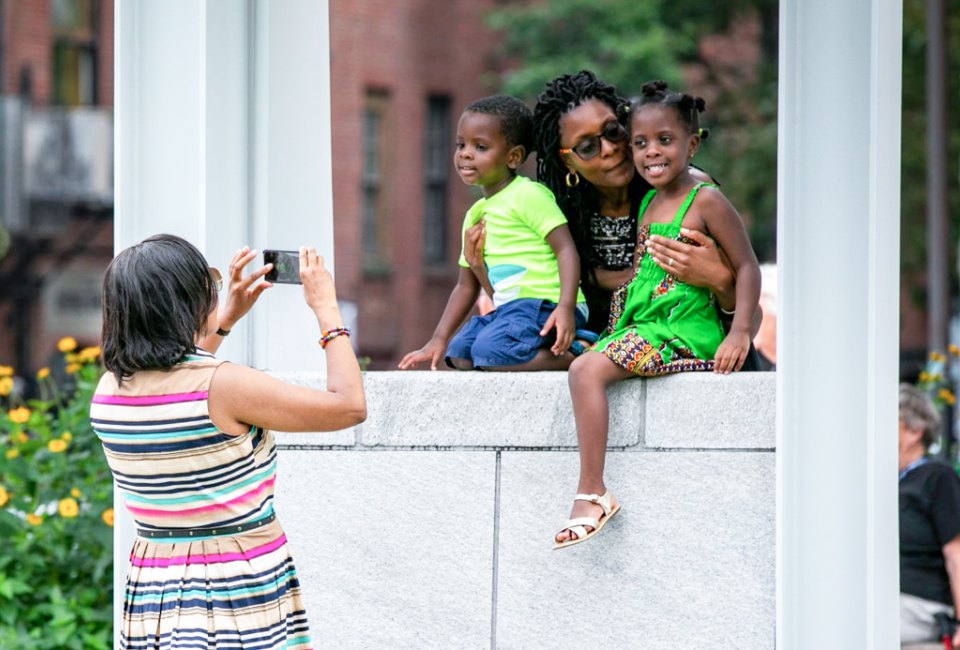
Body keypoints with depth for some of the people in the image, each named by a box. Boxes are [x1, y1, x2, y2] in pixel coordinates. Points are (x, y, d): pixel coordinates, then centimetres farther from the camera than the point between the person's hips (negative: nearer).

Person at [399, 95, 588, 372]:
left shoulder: (528, 195, -7)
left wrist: (566, 307, -27)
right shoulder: (475, 214, 20)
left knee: (490, 351, -30)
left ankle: (574, 354, -15)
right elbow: (466, 286, 23)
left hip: (544, 305, -10)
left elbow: (566, 248, -15)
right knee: (457, 353, 5)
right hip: (508, 309, 10)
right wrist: (439, 339, 15)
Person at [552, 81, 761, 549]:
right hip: (642, 327, 9)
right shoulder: (648, 203, 17)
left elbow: (747, 266, -8)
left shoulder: (705, 201, -7)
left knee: (586, 369, -22)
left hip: (683, 331, -9)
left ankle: (592, 493, -25)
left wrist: (739, 333, -18)